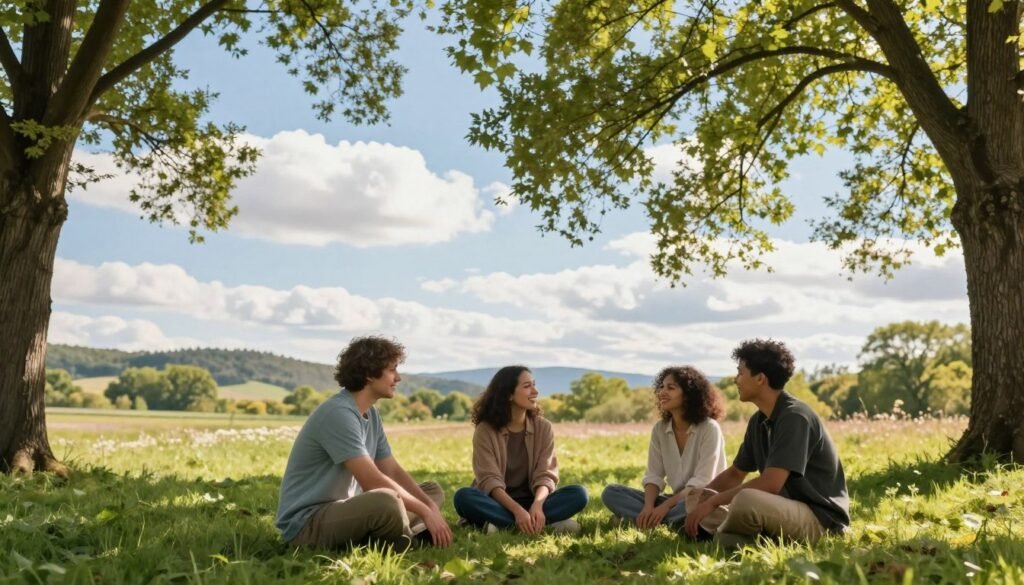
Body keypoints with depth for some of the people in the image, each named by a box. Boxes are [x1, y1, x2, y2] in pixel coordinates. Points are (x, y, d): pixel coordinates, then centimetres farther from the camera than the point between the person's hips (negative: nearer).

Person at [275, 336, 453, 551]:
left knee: (433, 491, 12)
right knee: (386, 501, -39)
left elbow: (394, 471, 10)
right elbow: (372, 481, -26)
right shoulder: (339, 413, -21)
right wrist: (425, 511, -18)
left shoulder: (370, 414, 9)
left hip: (346, 509, 10)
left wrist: (431, 507, -5)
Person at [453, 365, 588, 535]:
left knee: (578, 494, -21)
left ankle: (503, 524, -28)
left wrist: (537, 505, -31)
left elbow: (545, 475, -9)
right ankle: (550, 523, -33)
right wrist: (517, 511, -34)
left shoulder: (543, 427, -1)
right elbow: (490, 480, -18)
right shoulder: (485, 430, -9)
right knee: (464, 497, -34)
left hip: (529, 501, 2)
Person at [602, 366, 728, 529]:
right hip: (677, 500, 6)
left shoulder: (709, 428, -14)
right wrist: (648, 506, -20)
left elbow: (702, 482, -19)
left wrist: (665, 506, -26)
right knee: (611, 492, -11)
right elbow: (653, 475, 0)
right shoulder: (659, 429, 3)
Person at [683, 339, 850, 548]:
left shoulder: (794, 417, -20)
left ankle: (721, 543, -9)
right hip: (789, 510, 9)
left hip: (821, 520, -9)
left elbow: (770, 484, -28)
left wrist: (713, 501, -20)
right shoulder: (758, 421, 8)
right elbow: (734, 474, 18)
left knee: (746, 501, -38)